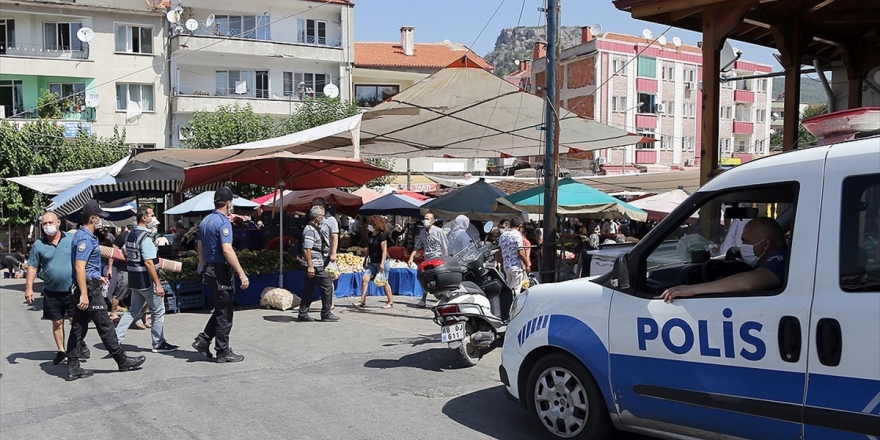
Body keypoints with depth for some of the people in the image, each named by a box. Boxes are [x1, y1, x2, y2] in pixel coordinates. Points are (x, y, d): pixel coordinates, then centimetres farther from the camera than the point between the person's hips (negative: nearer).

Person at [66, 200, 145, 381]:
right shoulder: (86, 239, -17)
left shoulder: (82, 235, 14)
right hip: (89, 287, -10)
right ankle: (122, 360, 8)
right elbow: (79, 267, -24)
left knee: (78, 327, 9)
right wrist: (84, 294, -27)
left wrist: (97, 277, 31)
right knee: (105, 326, -1)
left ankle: (73, 368, 12)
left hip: (84, 286, 10)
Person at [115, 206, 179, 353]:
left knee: (133, 310, 16)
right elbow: (149, 263, -24)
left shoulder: (130, 235, 9)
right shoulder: (145, 238, -20)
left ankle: (116, 338, 11)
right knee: (158, 311, 5)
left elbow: (126, 257, 19)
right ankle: (159, 343, 15)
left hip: (134, 280, 8)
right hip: (147, 281, -8)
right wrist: (158, 284, -23)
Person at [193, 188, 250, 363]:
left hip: (209, 270, 9)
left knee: (220, 309, 19)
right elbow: (227, 250, -25)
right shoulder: (223, 222, -17)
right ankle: (223, 352, 7)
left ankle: (203, 340, 13)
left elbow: (199, 247, 18)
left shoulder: (204, 221, 11)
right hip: (221, 271, -9)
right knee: (224, 314, 0)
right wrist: (242, 274, -24)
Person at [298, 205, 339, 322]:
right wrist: (310, 266, -23)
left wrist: (322, 249, 12)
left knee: (309, 289, 11)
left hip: (313, 265, 10)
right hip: (315, 266, -10)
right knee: (327, 286, -3)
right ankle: (326, 314, 4)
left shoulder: (315, 229, 16)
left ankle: (303, 315, 15)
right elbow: (307, 250, -21)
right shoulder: (310, 230, -15)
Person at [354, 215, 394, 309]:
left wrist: (382, 263, -24)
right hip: (373, 262, 7)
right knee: (365, 278, -6)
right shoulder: (370, 235, 8)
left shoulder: (381, 236, -14)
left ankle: (390, 302, 13)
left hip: (381, 262, -7)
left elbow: (384, 250, -18)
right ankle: (362, 301, -4)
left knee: (384, 282, 0)